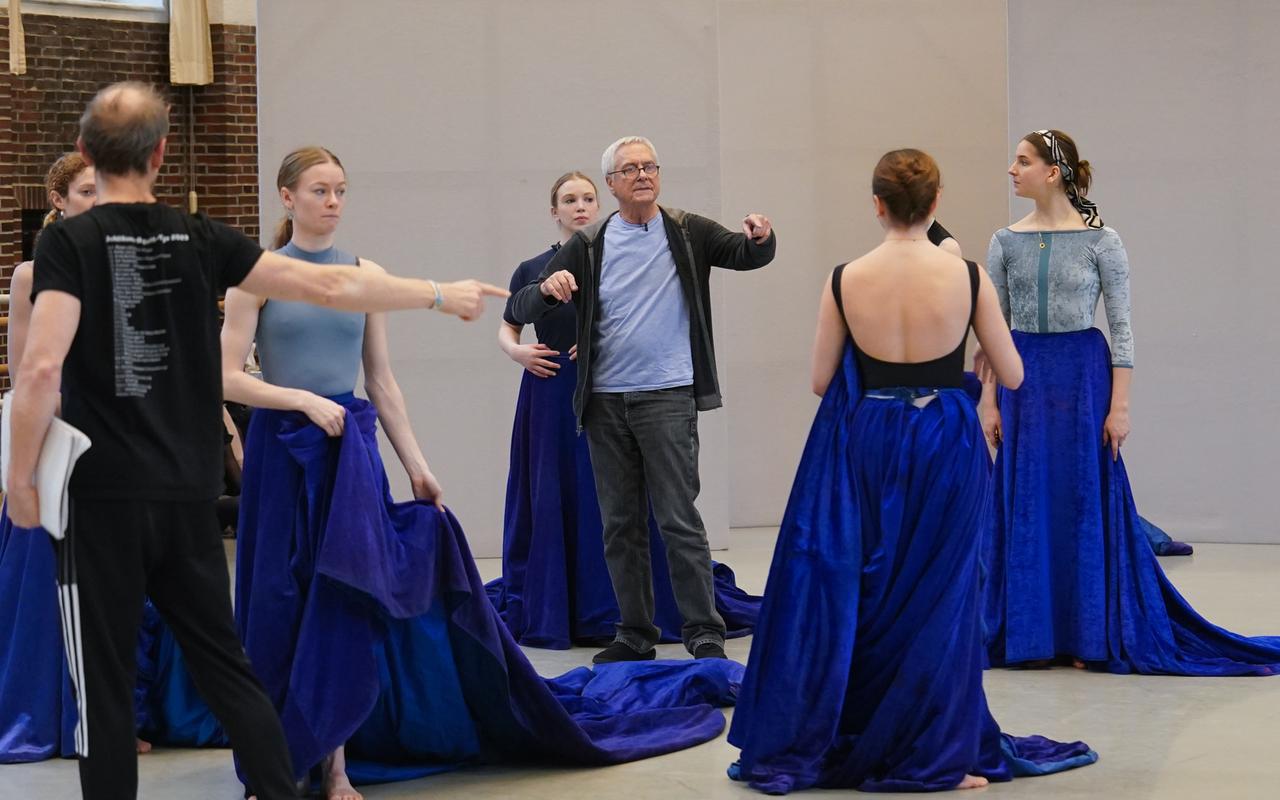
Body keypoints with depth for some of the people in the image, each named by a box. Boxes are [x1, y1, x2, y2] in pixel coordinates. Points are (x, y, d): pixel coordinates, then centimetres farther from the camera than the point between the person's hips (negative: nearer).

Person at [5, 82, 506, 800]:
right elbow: (331, 287, 7)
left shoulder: (69, 243, -6)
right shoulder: (199, 240, 5)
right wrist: (440, 295, 19)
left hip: (104, 496, -4)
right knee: (226, 667, 14)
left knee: (105, 684, 3)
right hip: (190, 495, 4)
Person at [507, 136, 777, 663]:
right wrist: (546, 289, -19)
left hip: (668, 397, -3)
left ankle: (704, 633, -1)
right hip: (605, 402, 3)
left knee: (679, 521, -7)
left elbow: (747, 255, -1)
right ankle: (634, 635, 16)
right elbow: (519, 312, 4)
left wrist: (761, 238, -25)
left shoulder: (688, 234, 5)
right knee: (620, 525, 8)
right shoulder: (588, 247, 6)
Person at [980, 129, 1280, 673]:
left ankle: (1088, 635, 9)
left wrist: (1120, 405, -9)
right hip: (1023, 379, 3)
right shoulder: (1006, 241, 4)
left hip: (1082, 375, -3)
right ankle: (1032, 634, 12)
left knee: (1084, 504, 0)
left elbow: (1121, 327, -4)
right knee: (1025, 505, 4)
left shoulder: (1101, 240, -4)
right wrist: (989, 402, 3)